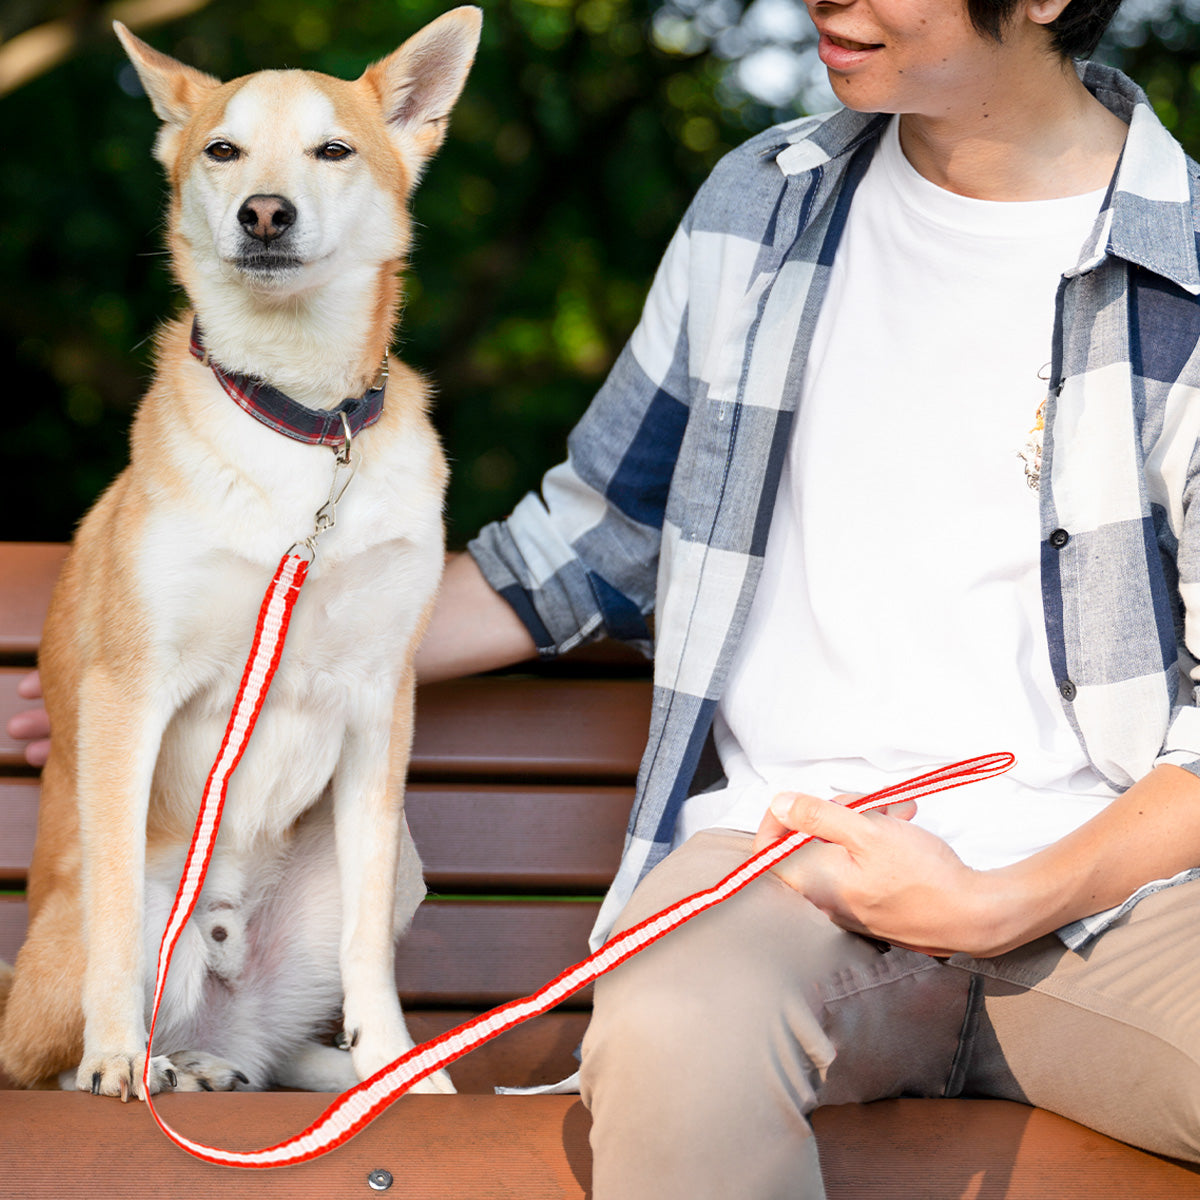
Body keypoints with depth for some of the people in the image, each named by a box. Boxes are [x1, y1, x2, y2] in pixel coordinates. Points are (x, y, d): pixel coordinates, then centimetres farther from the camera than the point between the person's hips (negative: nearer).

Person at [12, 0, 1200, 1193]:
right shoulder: (760, 202, 13)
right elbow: (592, 534, 22)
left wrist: (1002, 904, -13)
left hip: (1101, 874, -3)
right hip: (789, 836, 3)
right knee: (670, 1042, -33)